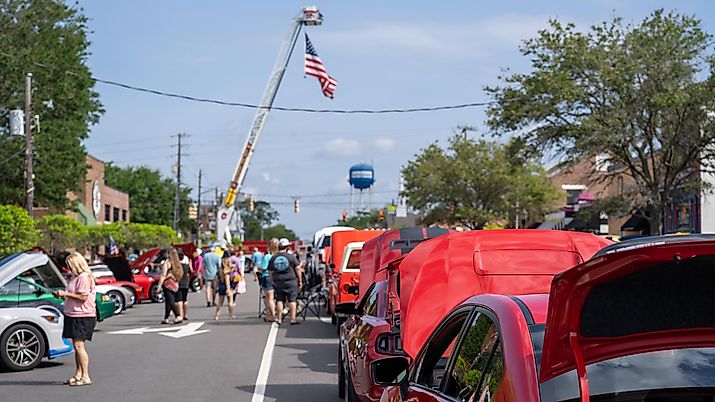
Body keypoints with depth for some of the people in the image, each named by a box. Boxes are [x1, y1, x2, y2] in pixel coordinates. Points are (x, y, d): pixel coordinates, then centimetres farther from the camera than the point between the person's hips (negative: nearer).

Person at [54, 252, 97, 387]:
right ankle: (78, 375, 17)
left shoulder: (84, 277, -14)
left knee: (79, 345, -12)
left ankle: (85, 377, -11)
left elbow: (83, 297, -20)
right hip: (73, 315, 10)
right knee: (76, 346, 11)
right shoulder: (76, 277, 18)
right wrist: (62, 295, 10)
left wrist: (66, 293, -16)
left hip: (83, 316, -10)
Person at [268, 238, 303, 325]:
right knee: (292, 300, 0)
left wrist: (273, 282, 19)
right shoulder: (291, 256, -7)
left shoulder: (273, 258, 4)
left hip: (278, 282, 3)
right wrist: (300, 281, 3)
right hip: (291, 282, -3)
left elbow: (270, 272, 9)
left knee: (279, 300, 10)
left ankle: (279, 318, 11)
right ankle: (293, 318, -5)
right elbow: (297, 268, -6)